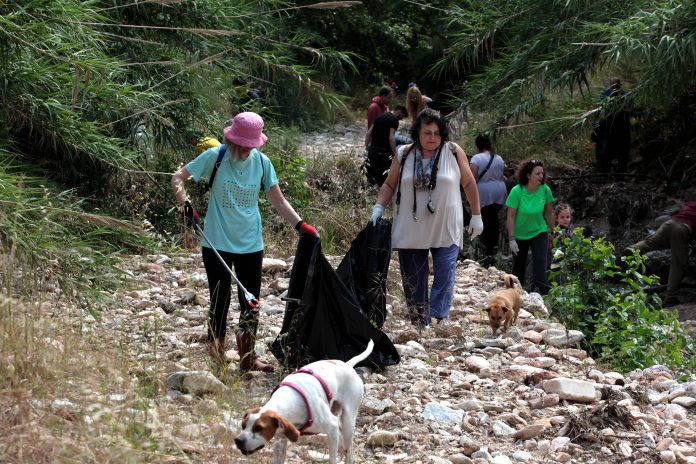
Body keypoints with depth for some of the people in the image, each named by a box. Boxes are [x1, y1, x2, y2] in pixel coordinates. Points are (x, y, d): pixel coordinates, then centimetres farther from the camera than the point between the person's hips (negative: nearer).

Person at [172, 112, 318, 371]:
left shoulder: (262, 162, -2)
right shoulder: (215, 157, -9)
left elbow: (278, 202, 3)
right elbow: (178, 179, -3)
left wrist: (300, 225, -10)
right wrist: (186, 205, -19)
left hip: (250, 244, 3)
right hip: (217, 244, -3)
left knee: (251, 304, 10)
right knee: (220, 302, 6)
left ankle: (248, 358, 25)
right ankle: (216, 361, 17)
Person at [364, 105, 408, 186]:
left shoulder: (380, 116, 16)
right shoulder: (394, 120, -8)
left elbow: (369, 133, 14)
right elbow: (391, 138, -19)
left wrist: (366, 147, 17)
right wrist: (395, 154, -17)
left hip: (372, 149, 7)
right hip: (383, 151, -7)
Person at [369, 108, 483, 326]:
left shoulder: (454, 152, -2)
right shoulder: (404, 155, 2)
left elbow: (469, 184, 5)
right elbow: (390, 184, 10)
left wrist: (476, 216, 5)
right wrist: (379, 207, -5)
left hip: (446, 231, -2)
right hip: (411, 231, 2)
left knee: (445, 278, -10)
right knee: (413, 281, 7)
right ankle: (418, 325, 17)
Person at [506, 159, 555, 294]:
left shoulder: (545, 190, -14)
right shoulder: (517, 191, -22)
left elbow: (549, 213, 0)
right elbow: (511, 216, -16)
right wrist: (511, 239, -17)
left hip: (539, 233, 1)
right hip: (520, 235, -1)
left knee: (540, 261, -16)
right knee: (518, 266, 12)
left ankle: (541, 293, -17)